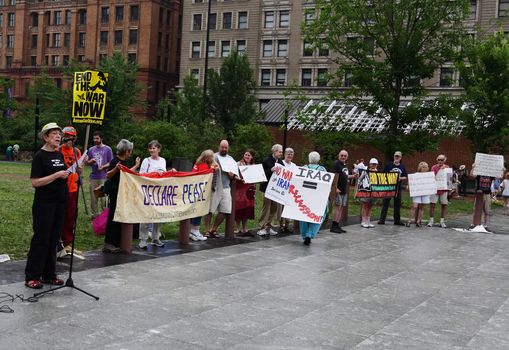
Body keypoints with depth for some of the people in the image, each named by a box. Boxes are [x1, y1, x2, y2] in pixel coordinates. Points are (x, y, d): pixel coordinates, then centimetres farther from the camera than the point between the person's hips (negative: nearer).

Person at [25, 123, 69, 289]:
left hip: (60, 202, 7)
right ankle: (32, 277, 5)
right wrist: (57, 175, -21)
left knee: (54, 238, 10)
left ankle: (49, 274, 18)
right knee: (41, 238, -3)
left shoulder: (60, 155, 12)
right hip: (44, 203, -7)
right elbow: (35, 182, -16)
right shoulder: (40, 156, -9)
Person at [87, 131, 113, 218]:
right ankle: (95, 213, 16)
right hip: (93, 177, 4)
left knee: (103, 196, -6)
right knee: (93, 197, 6)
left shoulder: (107, 149, 2)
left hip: (104, 177, -4)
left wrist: (103, 167, -15)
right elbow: (87, 162, 18)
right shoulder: (91, 150, 13)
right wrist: (91, 161, -5)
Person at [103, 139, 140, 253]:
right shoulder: (115, 161, -14)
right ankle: (108, 244, -3)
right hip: (115, 191, -9)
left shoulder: (125, 161, 13)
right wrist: (116, 169, -35)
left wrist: (136, 166, 36)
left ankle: (117, 243, 19)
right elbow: (108, 175, -18)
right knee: (114, 217, -7)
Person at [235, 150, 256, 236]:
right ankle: (239, 229, 3)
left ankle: (245, 229, 11)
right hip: (240, 189, -5)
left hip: (249, 189, 5)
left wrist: (254, 189, 8)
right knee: (239, 209, -5)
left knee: (247, 209, 4)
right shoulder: (238, 164, -2)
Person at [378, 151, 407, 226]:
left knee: (397, 204, 8)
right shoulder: (388, 165, 2)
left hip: (398, 188, 3)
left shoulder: (402, 167, 9)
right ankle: (382, 219, 0)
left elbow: (405, 177, 9)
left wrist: (400, 178, -10)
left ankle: (397, 220, 17)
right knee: (385, 203, -3)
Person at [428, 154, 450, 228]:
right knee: (432, 204, -6)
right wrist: (440, 169, -15)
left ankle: (442, 222, 12)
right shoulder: (434, 167, 3)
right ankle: (431, 221, 4)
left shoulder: (447, 167, 7)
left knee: (444, 205, 3)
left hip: (444, 189, 1)